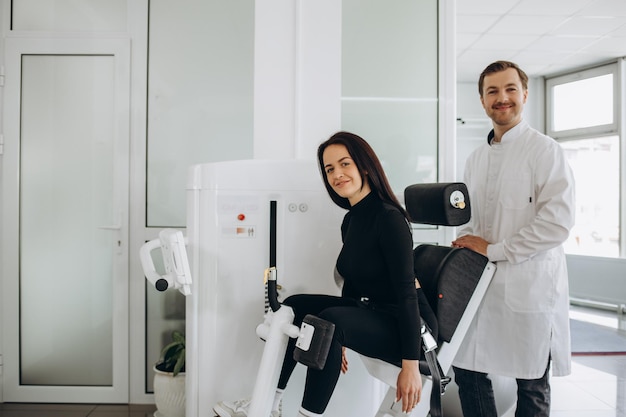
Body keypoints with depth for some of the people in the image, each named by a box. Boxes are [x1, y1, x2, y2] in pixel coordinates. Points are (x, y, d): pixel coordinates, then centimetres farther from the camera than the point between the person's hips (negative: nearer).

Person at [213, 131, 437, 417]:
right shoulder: (350, 220, 7)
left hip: (407, 327, -8)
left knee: (329, 321, -32)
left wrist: (411, 365, -22)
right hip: (370, 312, 8)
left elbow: (407, 292, -21)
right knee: (295, 306, 2)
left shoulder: (389, 217, -18)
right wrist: (337, 342, 16)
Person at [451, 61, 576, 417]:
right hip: (482, 282, 6)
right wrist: (467, 245, -1)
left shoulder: (545, 150, -6)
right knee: (468, 373, 11)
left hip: (528, 285, -5)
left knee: (532, 385, 10)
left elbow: (558, 221, -16)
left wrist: (493, 249, -14)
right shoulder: (476, 159, 13)